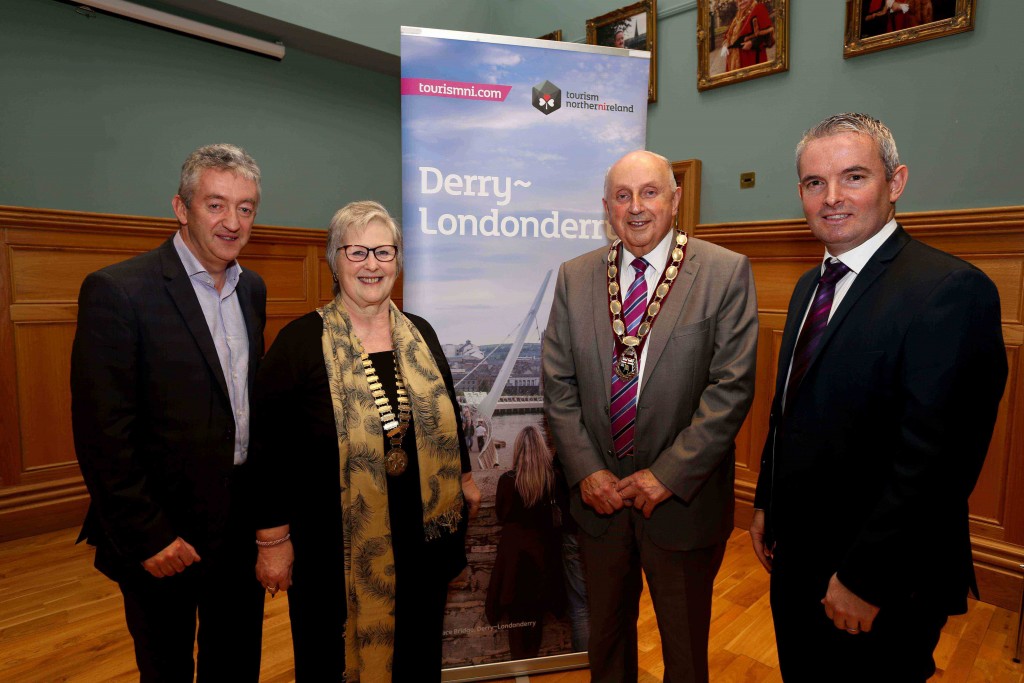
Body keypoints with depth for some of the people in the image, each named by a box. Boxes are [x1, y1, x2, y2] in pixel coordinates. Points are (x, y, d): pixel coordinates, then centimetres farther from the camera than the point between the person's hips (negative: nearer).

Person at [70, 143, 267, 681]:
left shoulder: (252, 289, 5)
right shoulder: (117, 290, -16)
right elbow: (103, 435, -17)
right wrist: (147, 537, -15)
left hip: (242, 525, 6)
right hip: (163, 536, -5)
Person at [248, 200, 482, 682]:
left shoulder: (420, 334, 3)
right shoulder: (300, 341, -10)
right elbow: (269, 447, -10)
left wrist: (463, 478, 14)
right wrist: (273, 538, -9)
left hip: (422, 536, 4)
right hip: (335, 550, -4)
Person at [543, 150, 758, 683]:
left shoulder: (726, 273, -9)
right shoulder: (575, 277, 0)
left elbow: (731, 388, -14)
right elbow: (559, 385, -1)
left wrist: (668, 475, -17)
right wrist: (586, 470, -9)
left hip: (683, 500, -2)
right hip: (598, 495, 3)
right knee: (605, 632, 24)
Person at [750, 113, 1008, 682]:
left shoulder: (950, 288, -20)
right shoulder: (812, 284, 7)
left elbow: (934, 459, -25)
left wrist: (864, 578, -20)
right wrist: (767, 503, 13)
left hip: (880, 584, -7)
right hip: (796, 553, 8)